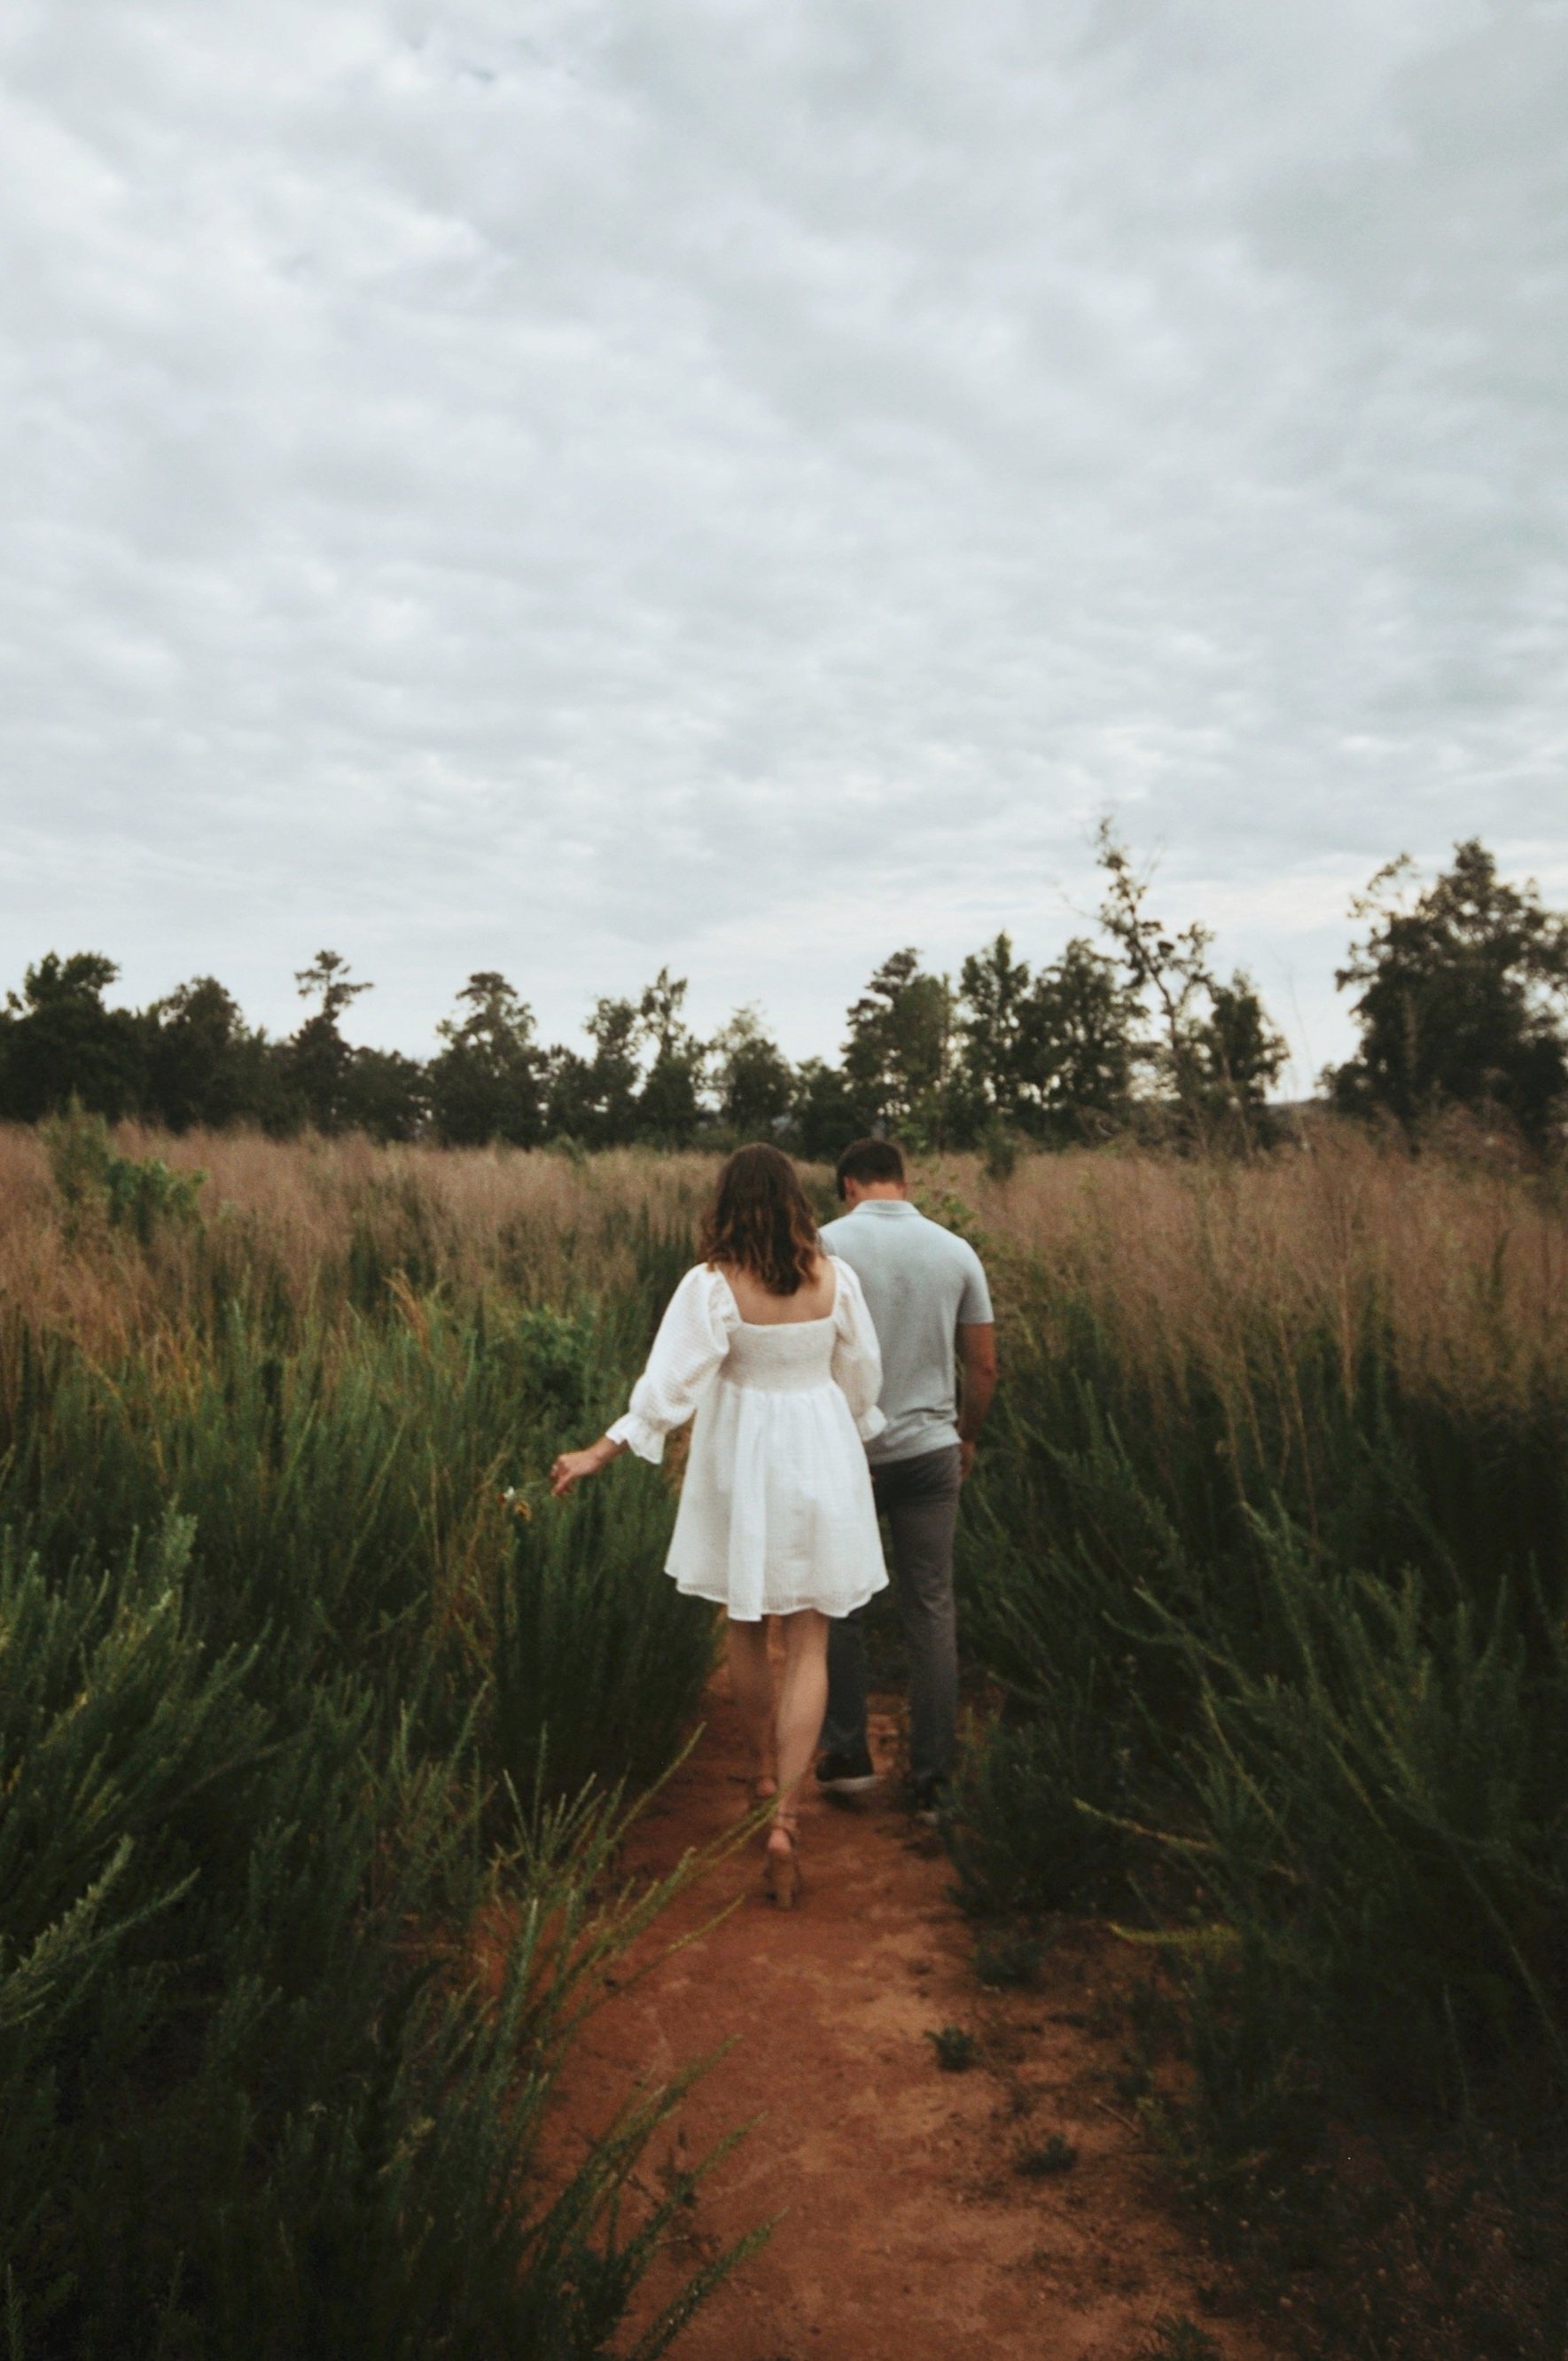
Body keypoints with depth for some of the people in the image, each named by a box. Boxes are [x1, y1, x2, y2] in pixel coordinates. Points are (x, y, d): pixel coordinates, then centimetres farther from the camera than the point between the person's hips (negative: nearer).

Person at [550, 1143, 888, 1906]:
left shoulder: (713, 1284, -14)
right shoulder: (834, 1278, -6)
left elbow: (671, 1381, -17)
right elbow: (863, 1375, 5)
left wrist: (599, 1452, -9)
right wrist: (854, 1438, 24)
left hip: (741, 1463, -1)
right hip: (819, 1458, 1)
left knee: (746, 1626, 20)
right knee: (807, 1644, 5)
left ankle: (765, 1768, 39)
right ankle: (785, 1818, -5)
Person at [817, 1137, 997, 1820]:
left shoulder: (829, 1244, -7)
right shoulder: (956, 1251, 2)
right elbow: (984, 1364, 6)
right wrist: (967, 1435, 22)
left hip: (847, 1449, -2)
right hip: (931, 1449, 2)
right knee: (931, 1610, 7)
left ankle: (847, 1752, 21)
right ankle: (931, 1779, 11)